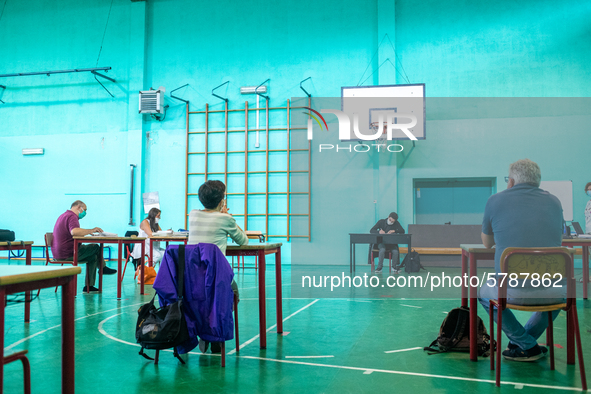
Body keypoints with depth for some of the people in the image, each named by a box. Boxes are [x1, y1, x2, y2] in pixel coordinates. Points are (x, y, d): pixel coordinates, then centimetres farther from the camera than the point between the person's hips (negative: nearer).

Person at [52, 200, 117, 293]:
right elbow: (74, 231, -35)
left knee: (92, 257, 14)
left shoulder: (63, 215, 20)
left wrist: (88, 232, 11)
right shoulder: (72, 216, -16)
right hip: (68, 254, -11)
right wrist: (91, 230, -26)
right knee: (96, 248, -4)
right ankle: (103, 268, 21)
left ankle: (89, 285, 12)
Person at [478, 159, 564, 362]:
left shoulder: (496, 200, 3)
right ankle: (526, 339, 35)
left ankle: (527, 346, 21)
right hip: (554, 291, 3)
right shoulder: (554, 202, 12)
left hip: (514, 291, -3)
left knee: (484, 293, 31)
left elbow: (487, 243, 17)